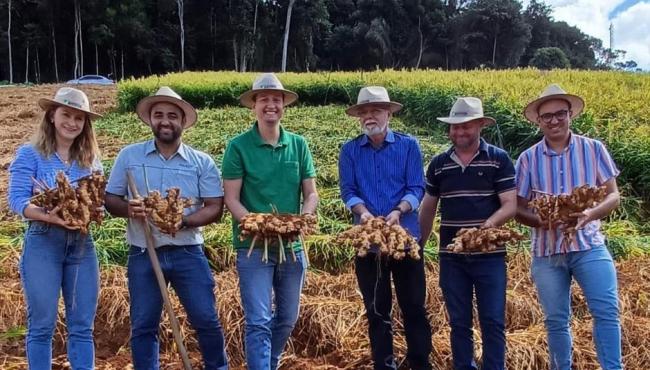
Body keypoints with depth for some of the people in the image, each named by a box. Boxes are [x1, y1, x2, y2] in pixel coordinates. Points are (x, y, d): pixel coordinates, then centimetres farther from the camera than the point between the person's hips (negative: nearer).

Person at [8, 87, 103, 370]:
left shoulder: (90, 159, 12)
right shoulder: (29, 154, 0)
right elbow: (16, 200, -8)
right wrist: (51, 217, -24)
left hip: (82, 243, 4)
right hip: (43, 242, -4)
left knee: (83, 325, 6)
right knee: (42, 324, 2)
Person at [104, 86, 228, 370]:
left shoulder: (202, 162, 1)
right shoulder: (129, 156, 3)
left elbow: (215, 208, -3)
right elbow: (110, 199, 6)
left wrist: (183, 222, -20)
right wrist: (128, 208, -17)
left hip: (188, 253, 0)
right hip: (143, 255, 1)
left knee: (206, 320, 4)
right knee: (143, 326, 9)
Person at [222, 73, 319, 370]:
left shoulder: (298, 145, 5)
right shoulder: (238, 146, -5)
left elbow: (311, 193, 7)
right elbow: (231, 199, -8)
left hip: (292, 246, 4)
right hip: (253, 246, -4)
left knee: (287, 319, 17)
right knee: (259, 322, -6)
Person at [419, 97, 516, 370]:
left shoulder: (499, 159, -3)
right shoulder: (439, 164, 7)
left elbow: (511, 205, -8)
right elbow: (428, 208, 14)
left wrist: (489, 224, -25)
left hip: (489, 255, -3)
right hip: (451, 256, 3)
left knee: (493, 322, 1)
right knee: (459, 323, 10)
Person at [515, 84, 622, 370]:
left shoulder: (594, 149, 1)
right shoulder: (528, 159, 2)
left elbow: (613, 195, 2)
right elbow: (518, 208, 3)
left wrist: (590, 214, -19)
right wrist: (541, 220, -18)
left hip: (589, 245, -1)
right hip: (546, 251, 1)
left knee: (607, 311, -11)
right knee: (556, 320, 10)